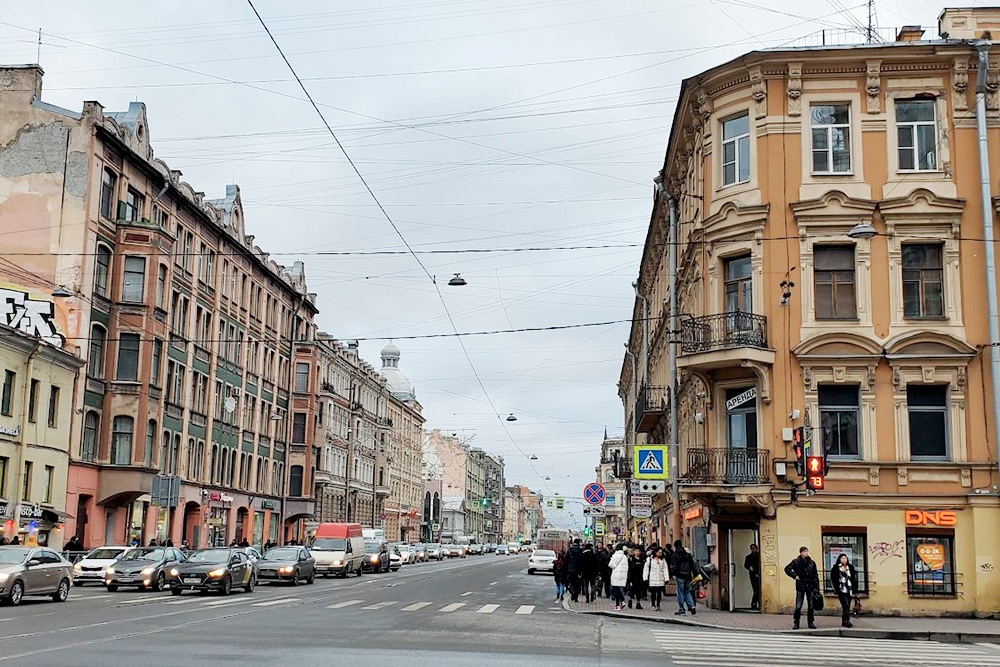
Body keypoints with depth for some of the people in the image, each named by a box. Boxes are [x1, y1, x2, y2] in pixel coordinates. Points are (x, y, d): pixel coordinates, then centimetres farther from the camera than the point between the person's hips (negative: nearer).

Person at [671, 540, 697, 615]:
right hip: (688, 576, 5)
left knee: (680, 593, 1)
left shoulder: (675, 555, -3)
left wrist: (673, 575, -6)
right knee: (687, 592, 15)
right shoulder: (688, 555, 12)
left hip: (680, 576, -5)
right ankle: (692, 606, -3)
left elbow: (673, 566, -10)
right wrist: (694, 574, 16)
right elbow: (693, 565, 13)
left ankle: (681, 610, 2)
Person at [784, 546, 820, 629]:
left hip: (810, 586, 3)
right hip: (800, 586, -3)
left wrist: (817, 587, 2)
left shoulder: (811, 563, 8)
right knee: (798, 606, -5)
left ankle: (811, 623, 15)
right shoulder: (796, 562, 1)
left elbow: (815, 576, 9)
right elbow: (787, 569, 1)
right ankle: (796, 623, 3)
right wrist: (795, 576, -7)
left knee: (811, 605, 5)